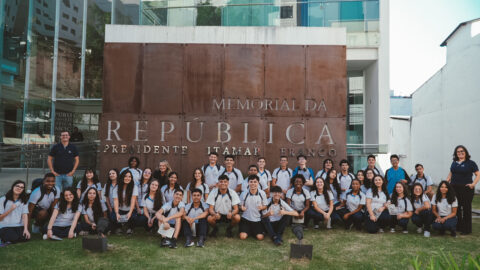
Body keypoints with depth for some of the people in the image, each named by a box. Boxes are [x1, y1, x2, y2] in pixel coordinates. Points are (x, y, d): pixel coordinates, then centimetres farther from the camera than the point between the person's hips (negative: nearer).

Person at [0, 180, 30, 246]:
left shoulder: (23, 201, 11)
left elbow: (25, 215, -2)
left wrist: (26, 229, -15)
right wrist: (10, 209, -15)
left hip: (19, 226, 3)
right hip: (5, 227, -3)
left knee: (26, 237, -26)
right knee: (14, 237, -31)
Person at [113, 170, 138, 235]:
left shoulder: (134, 187, -4)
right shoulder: (117, 188, -2)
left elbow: (133, 200, -15)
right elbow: (115, 201, -12)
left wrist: (130, 212, -29)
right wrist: (117, 213, -28)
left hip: (130, 210, -1)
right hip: (120, 210, 1)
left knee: (132, 217, -33)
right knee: (114, 217, -29)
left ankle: (130, 228, 4)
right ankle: (118, 228, 7)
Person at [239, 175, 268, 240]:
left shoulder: (262, 193, -8)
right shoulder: (244, 194, -9)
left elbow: (265, 206, 2)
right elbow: (240, 206, 3)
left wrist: (262, 207, -22)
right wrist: (242, 207, -22)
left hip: (257, 219, 0)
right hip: (246, 218, 0)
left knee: (260, 237, -11)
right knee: (243, 237, -13)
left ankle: (255, 231, 23)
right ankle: (249, 231, 21)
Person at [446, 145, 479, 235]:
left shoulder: (471, 163, -2)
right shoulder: (454, 163, 13)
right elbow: (450, 174, 21)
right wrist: (446, 182, 6)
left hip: (466, 189, -5)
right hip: (454, 188, 5)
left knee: (466, 208, 1)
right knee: (456, 208, 11)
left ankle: (466, 229, 8)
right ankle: (458, 227, 23)